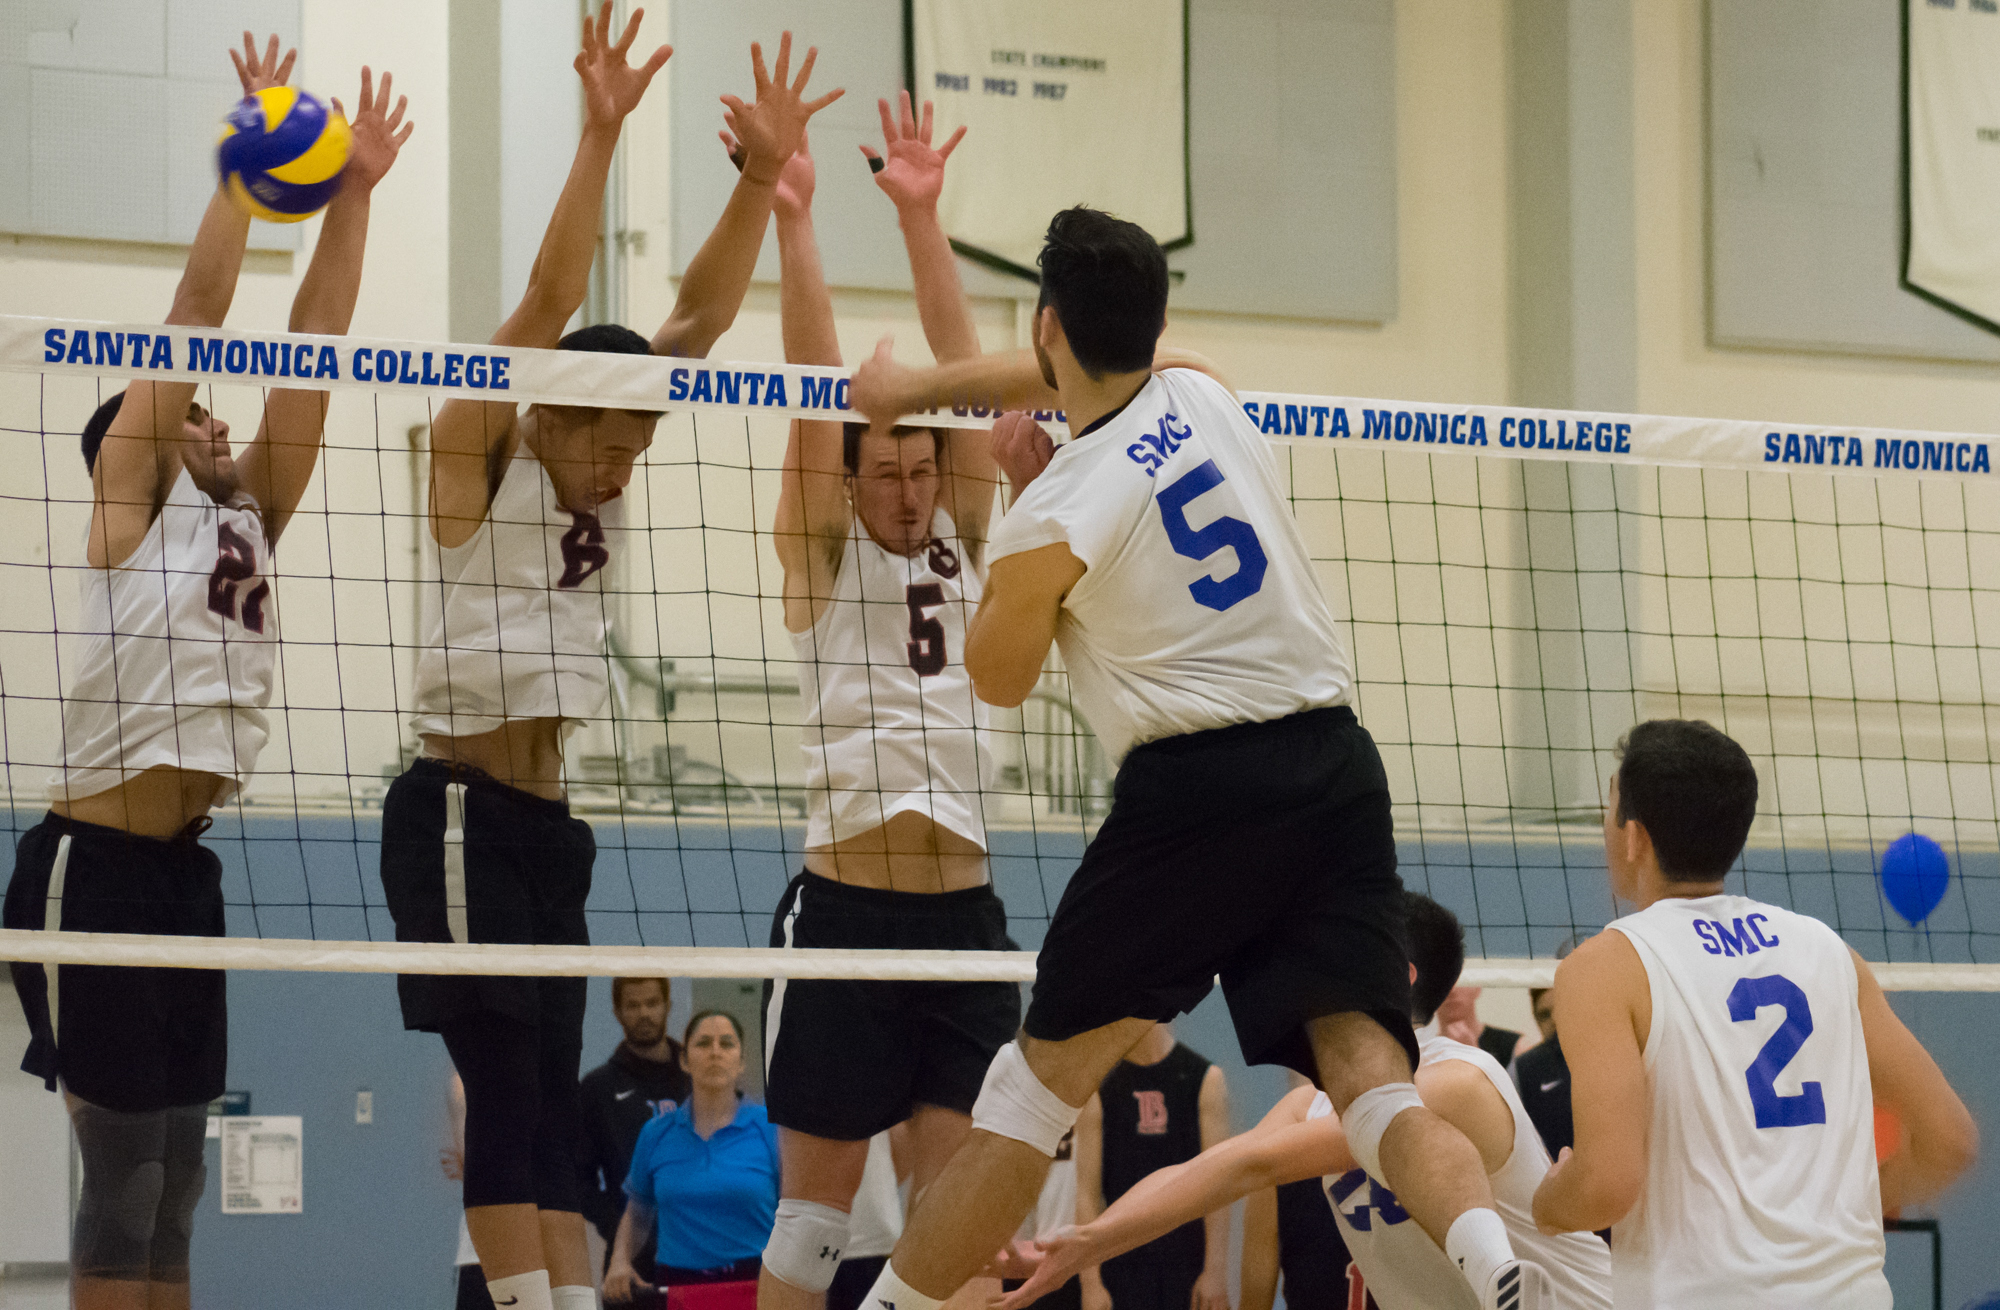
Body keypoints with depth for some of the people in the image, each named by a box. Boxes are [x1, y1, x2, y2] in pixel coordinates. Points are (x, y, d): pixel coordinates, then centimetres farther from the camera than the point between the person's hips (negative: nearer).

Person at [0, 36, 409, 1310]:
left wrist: (352, 193, 5)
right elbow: (195, 312, -6)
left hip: (184, 870, 7)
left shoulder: (245, 521, 15)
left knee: (173, 1175, 6)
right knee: (127, 1168, -7)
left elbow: (311, 345, 10)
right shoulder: (127, 501, -1)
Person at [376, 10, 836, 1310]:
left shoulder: (593, 487, 12)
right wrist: (600, 133, -25)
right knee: (509, 1092, -13)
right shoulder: (479, 456, -6)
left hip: (547, 824, 8)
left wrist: (764, 174, -3)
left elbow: (700, 314, 7)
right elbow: (552, 301, -18)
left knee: (548, 1106, 3)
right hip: (460, 816, -8)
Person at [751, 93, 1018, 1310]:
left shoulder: (962, 551, 11)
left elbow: (963, 378, 4)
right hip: (843, 905, -3)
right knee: (816, 1203, 1)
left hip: (962, 908, 3)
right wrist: (794, 219, -15)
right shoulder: (825, 560, 3)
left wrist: (922, 215, -1)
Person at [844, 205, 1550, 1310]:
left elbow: (999, 678, 12)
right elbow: (1087, 377, 33)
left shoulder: (1049, 523, -8)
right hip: (1334, 763, 5)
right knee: (1373, 1080, -5)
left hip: (1193, 784, -5)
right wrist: (919, 385, 43)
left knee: (1036, 1087, 8)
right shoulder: (1201, 395, 9)